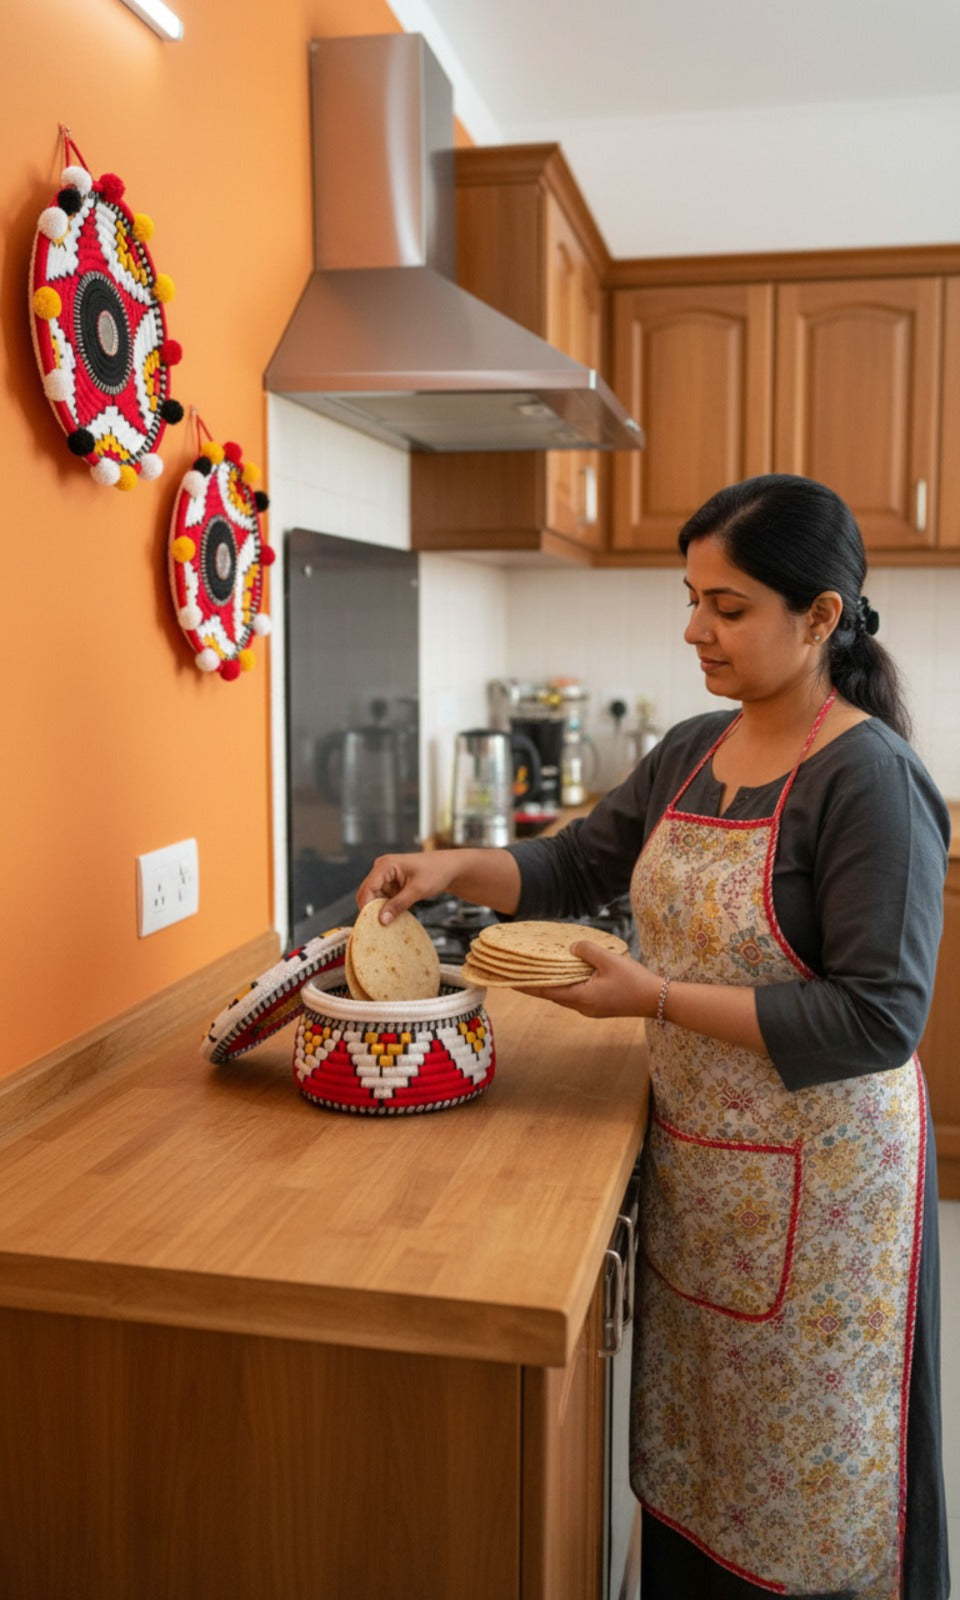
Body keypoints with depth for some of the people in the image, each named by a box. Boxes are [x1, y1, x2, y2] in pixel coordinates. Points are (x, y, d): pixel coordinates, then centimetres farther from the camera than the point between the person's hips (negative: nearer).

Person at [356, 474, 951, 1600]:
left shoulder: (870, 776, -20)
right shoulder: (689, 752, 3)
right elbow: (576, 867, 14)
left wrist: (654, 997, -25)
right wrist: (453, 867, -4)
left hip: (815, 1174, -6)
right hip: (692, 1153, 7)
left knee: (803, 1469, 13)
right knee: (691, 1435, 23)